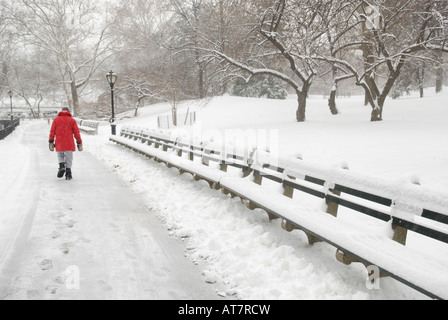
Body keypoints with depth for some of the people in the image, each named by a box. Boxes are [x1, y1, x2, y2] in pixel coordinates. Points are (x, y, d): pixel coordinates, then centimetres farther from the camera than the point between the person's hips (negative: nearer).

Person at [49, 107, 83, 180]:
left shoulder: (56, 119, 10)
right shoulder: (72, 120, 5)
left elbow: (52, 131, 3)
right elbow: (76, 132, 2)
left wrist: (51, 142, 4)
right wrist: (79, 143, 6)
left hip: (59, 144, 1)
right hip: (69, 144, -1)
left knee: (60, 156, 19)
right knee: (69, 158, 5)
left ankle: (62, 166, -6)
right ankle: (68, 173, 1)